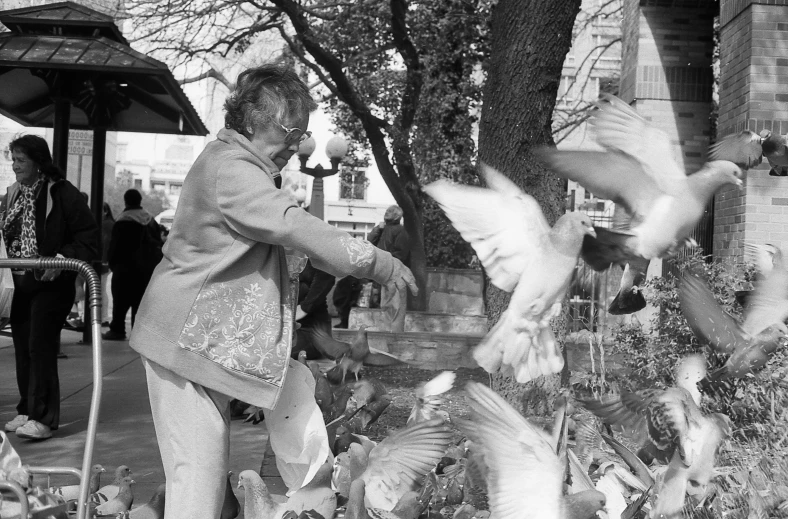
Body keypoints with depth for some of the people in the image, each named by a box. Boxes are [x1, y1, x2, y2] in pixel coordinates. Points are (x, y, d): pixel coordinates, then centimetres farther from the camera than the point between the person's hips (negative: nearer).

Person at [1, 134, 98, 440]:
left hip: (52, 282, -7)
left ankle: (43, 418, -6)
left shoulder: (62, 194, -13)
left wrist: (61, 259, -26)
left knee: (40, 346, -10)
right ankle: (27, 410, 22)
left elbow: (89, 238, -14)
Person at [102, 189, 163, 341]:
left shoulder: (123, 220, -10)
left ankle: (117, 330, -1)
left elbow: (115, 244, -11)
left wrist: (112, 262, -2)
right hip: (147, 267, 5)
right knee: (141, 299, 8)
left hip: (126, 266, -5)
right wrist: (154, 262, 15)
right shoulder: (150, 219, 10)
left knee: (121, 300, -1)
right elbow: (158, 242, 12)